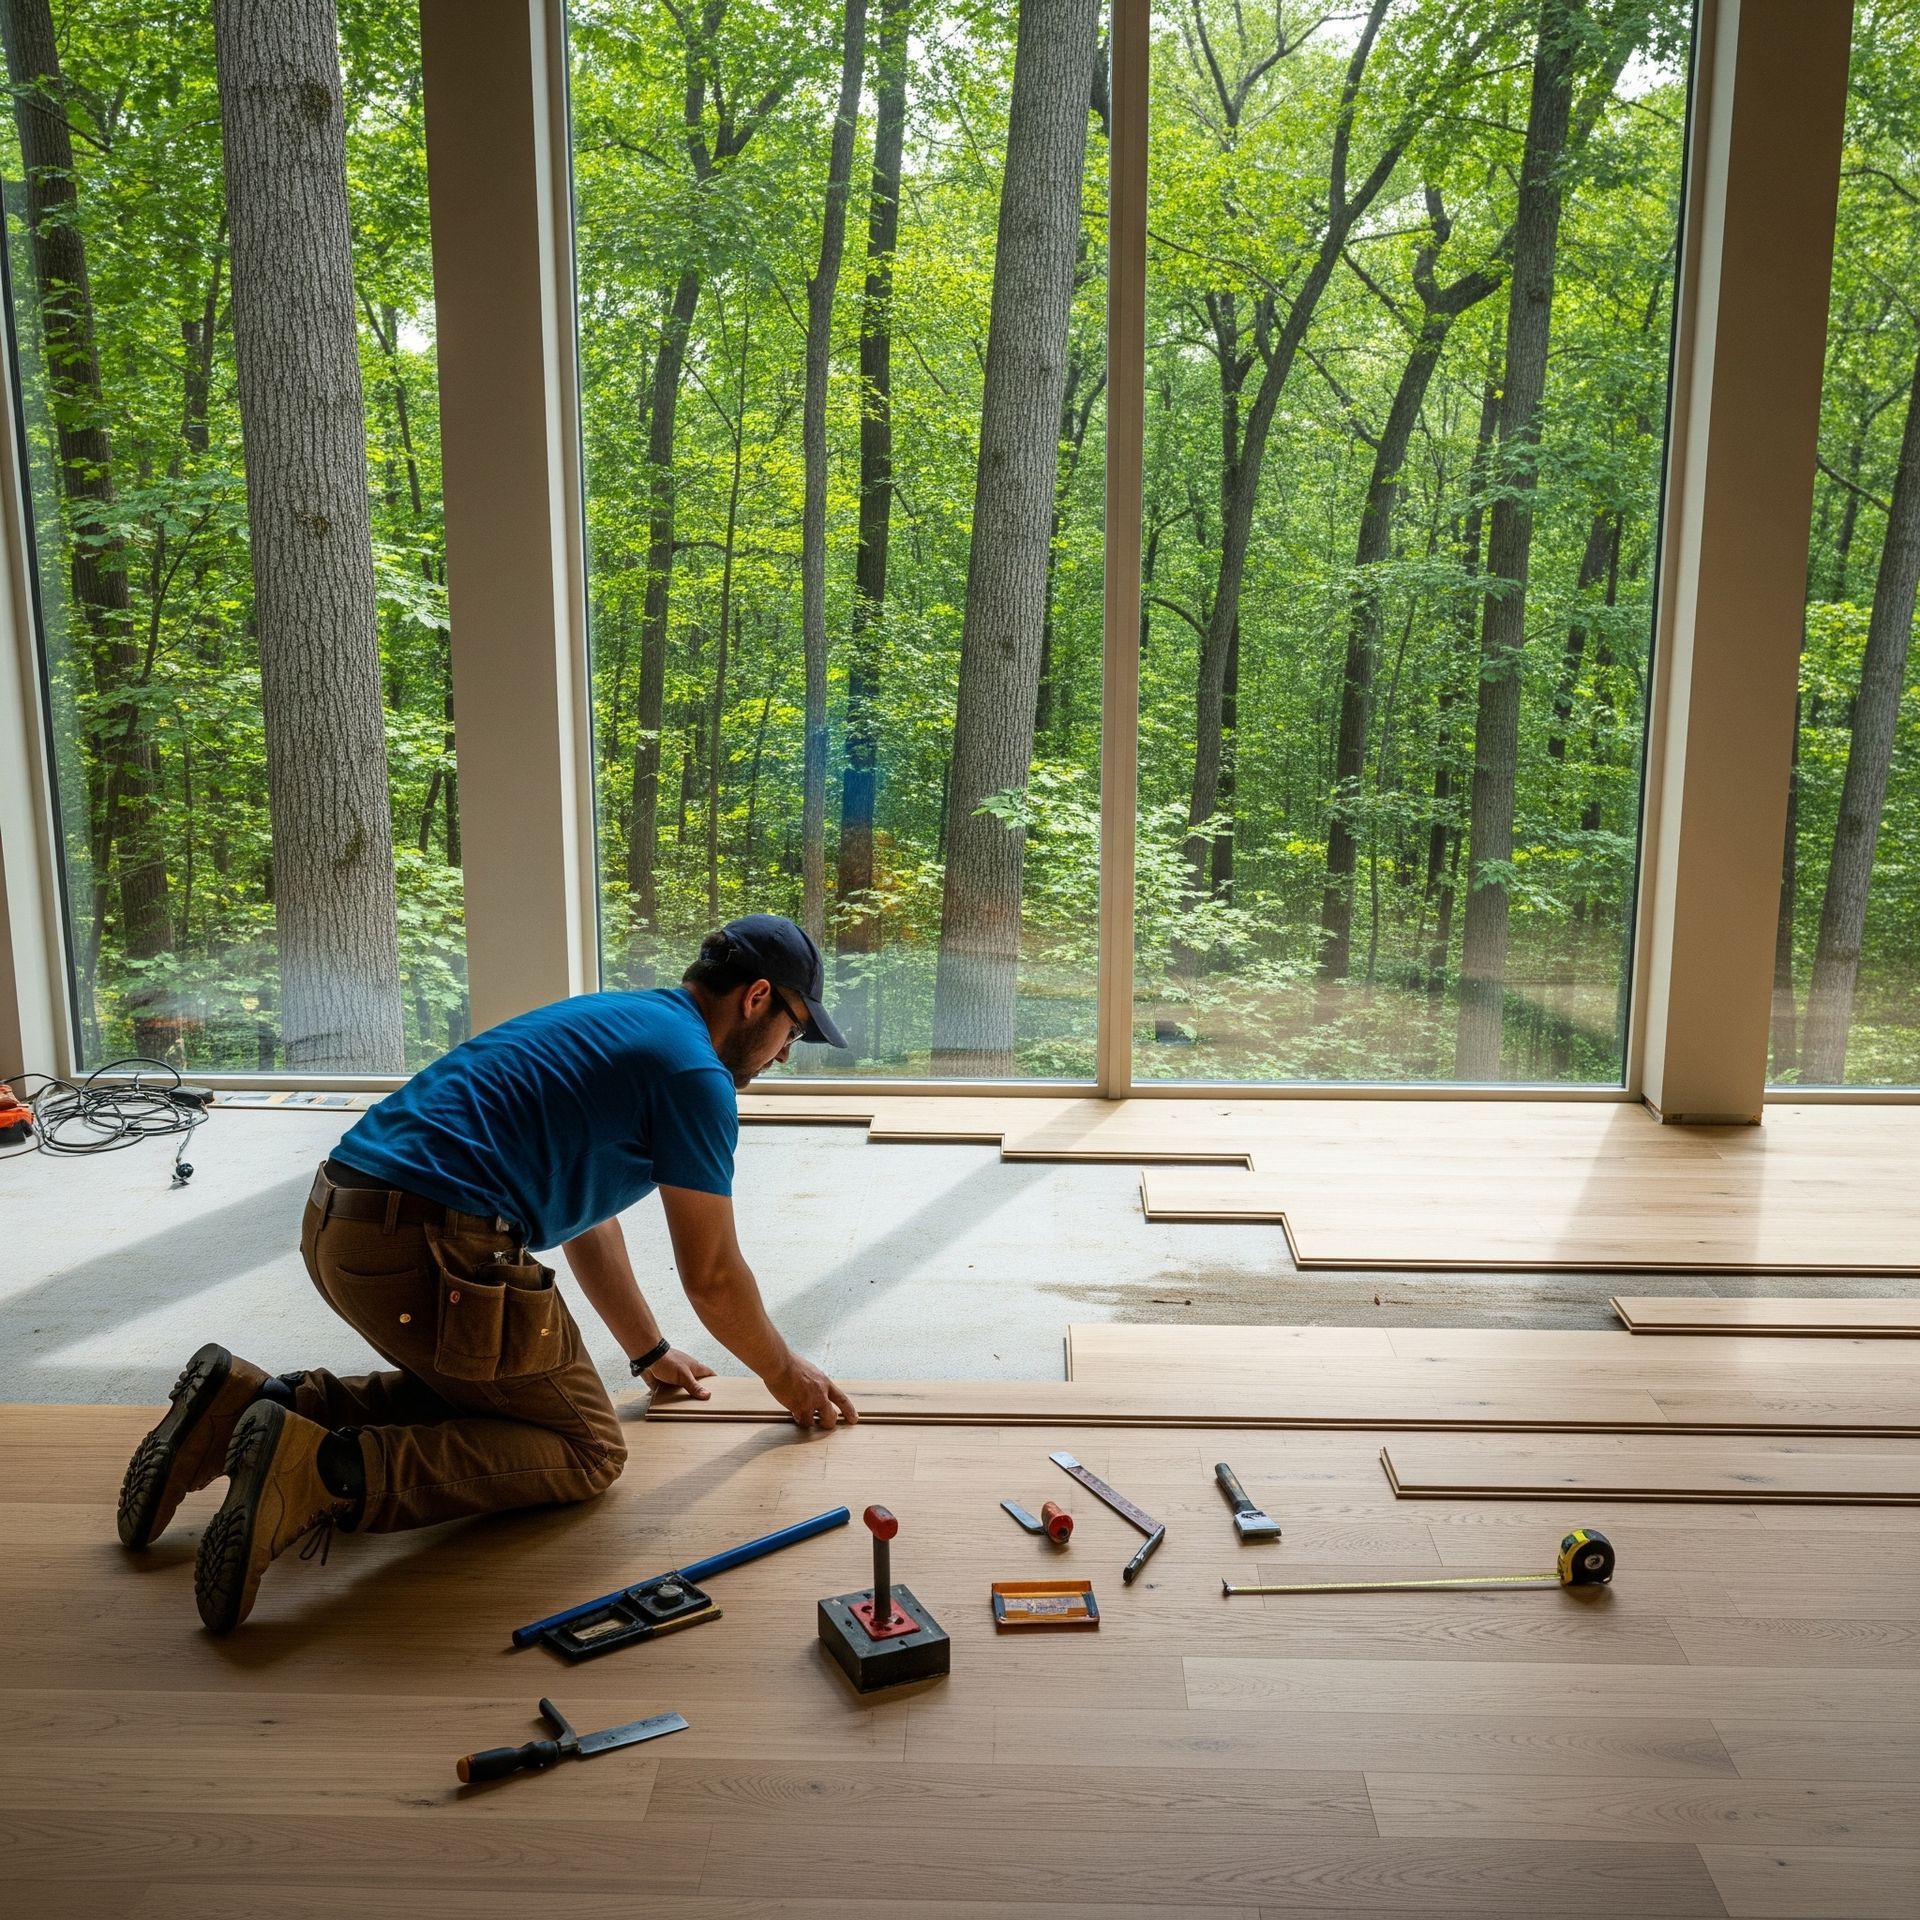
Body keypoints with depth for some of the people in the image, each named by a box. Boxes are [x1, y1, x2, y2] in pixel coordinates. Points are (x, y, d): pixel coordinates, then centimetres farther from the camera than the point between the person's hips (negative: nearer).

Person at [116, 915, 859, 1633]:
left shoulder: (614, 1023, 24)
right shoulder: (694, 1073, -5)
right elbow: (712, 1277, 0)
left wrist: (651, 1352, 37)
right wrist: (785, 1374, 18)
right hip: (426, 1249, -10)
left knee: (460, 1391, 28)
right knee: (587, 1451, 2)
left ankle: (250, 1401, 13)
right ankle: (329, 1470, -15)